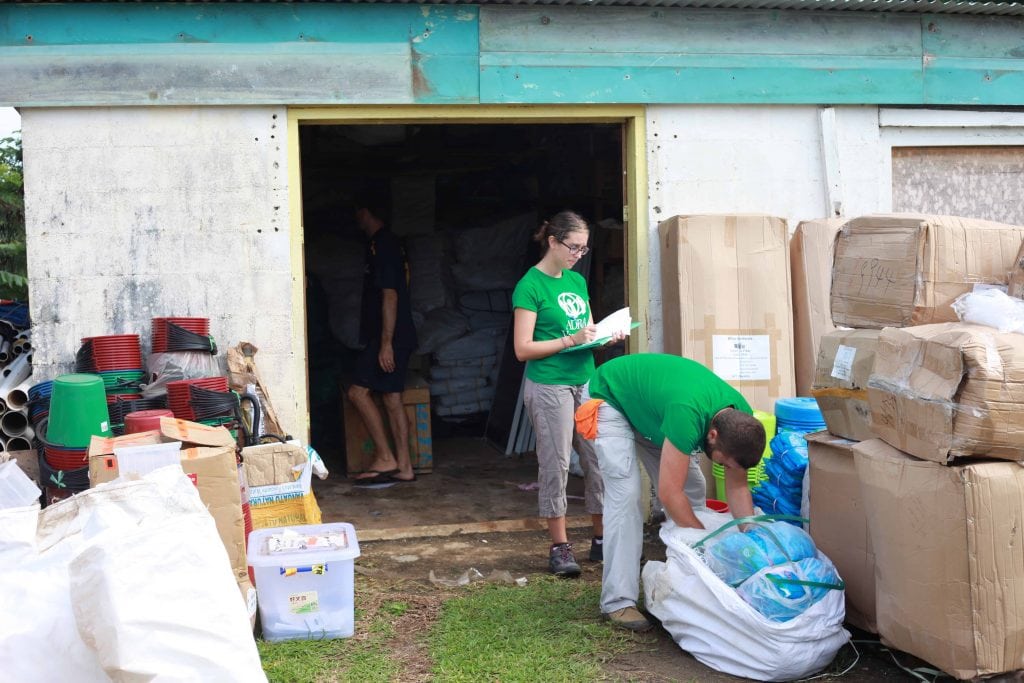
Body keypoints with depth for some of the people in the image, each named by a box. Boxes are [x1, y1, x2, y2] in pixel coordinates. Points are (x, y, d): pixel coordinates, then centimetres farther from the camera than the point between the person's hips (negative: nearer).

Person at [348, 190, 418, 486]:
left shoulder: (381, 244, -14)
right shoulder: (389, 242, 18)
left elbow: (389, 295, -20)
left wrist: (386, 343, -22)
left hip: (390, 336, -10)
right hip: (399, 336, 10)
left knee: (358, 391, -8)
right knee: (392, 398, 9)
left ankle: (385, 458, -4)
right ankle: (403, 466, 12)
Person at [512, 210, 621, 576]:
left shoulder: (577, 281, 13)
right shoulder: (530, 286, -8)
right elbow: (523, 349, -12)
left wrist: (605, 336, 2)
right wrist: (571, 340, -19)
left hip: (585, 381, 7)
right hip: (550, 386, -7)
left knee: (599, 460, 6)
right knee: (555, 465, -1)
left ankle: (601, 539, 18)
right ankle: (560, 546, 10)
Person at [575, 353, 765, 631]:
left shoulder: (741, 419, -21)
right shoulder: (688, 415, -43)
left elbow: (738, 488, -9)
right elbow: (669, 494, -37)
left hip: (651, 402, 7)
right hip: (612, 398, -7)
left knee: (693, 490, 1)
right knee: (626, 493, -20)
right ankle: (618, 601, -16)